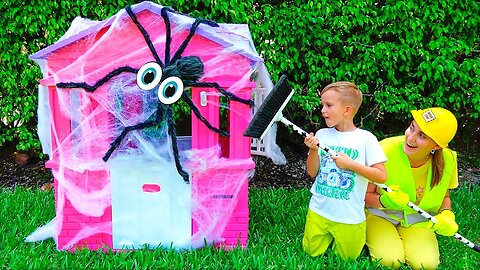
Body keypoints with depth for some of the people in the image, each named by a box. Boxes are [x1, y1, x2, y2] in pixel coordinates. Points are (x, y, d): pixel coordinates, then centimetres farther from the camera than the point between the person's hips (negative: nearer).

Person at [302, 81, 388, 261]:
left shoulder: (366, 139, -12)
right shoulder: (322, 134, -2)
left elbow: (382, 176, -12)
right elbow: (312, 173, 1)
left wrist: (351, 164, -21)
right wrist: (313, 151, -16)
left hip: (349, 217, -3)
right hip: (318, 211, 3)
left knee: (346, 259, 13)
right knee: (311, 253, 15)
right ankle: (329, 236, 40)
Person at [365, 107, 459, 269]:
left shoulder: (447, 160, -14)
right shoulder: (385, 150, -25)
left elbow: (445, 197, 6)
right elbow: (364, 195, -14)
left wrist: (446, 214, -16)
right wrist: (383, 201, -36)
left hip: (418, 221, 3)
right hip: (379, 214, -2)